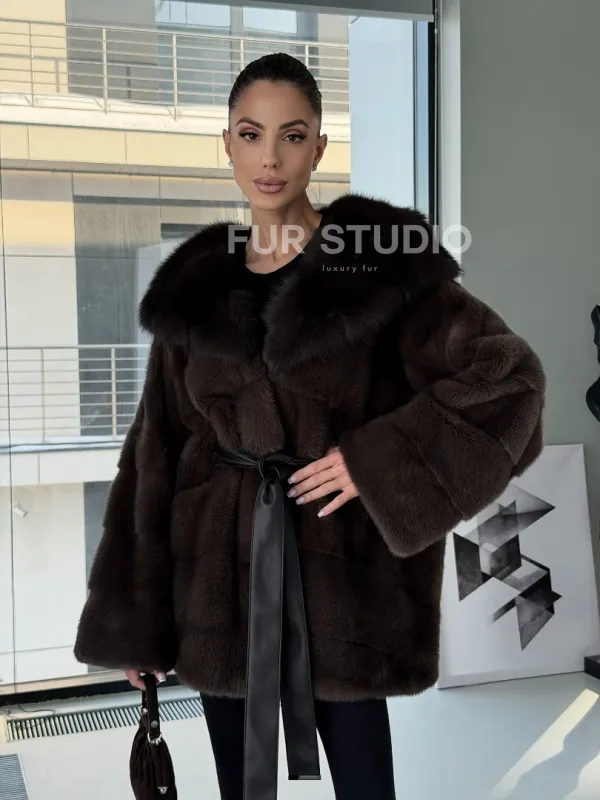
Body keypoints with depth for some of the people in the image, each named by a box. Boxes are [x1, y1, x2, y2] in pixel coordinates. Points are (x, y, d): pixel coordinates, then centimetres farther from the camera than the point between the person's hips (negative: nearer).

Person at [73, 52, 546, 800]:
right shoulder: (196, 286, 4)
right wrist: (130, 615, 5)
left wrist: (379, 462, -18)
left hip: (340, 565, -3)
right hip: (221, 569, 4)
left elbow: (507, 375, -10)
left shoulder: (380, 263, -6)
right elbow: (156, 451, 6)